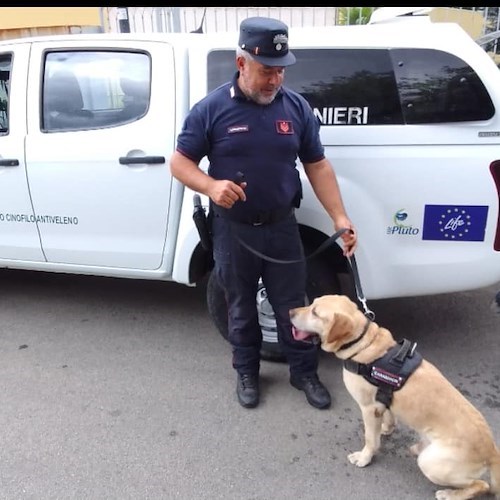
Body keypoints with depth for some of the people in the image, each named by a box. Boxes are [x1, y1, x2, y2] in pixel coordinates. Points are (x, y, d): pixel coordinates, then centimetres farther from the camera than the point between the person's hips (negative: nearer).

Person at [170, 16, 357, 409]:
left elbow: (318, 165, 3)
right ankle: (247, 373, 37)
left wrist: (339, 217, -6)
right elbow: (180, 163, -5)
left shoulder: (297, 107, -1)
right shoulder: (212, 108, -9)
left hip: (282, 227, 2)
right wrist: (211, 186, -26)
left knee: (293, 307, 12)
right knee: (241, 308, 15)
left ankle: (305, 373, 33)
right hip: (233, 231, -1)